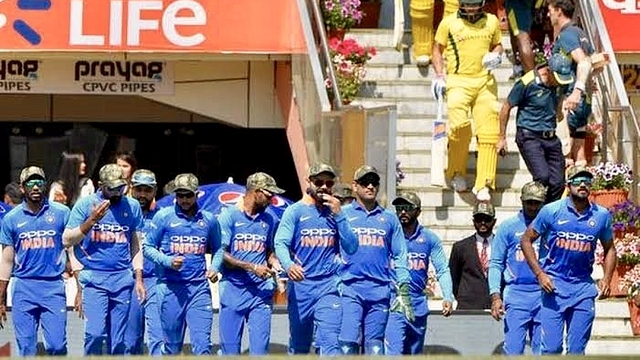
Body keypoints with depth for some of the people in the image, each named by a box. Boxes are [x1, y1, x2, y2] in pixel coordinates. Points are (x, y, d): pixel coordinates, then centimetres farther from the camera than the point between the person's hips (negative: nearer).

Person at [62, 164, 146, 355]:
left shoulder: (132, 206, 11)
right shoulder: (85, 205, 1)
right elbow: (67, 240, 0)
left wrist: (139, 278, 10)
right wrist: (91, 220, -12)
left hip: (123, 278, 3)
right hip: (94, 277, -3)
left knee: (117, 339, 3)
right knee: (95, 332, -16)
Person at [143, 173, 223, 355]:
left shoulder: (208, 219, 10)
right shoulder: (164, 217, 2)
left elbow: (217, 249, 22)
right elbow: (148, 248, 4)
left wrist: (214, 268, 2)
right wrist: (168, 261, -13)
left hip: (199, 287, 1)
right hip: (170, 287, -1)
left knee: (202, 343, -10)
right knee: (172, 344, 5)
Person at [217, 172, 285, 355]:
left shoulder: (269, 220, 12)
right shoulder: (229, 216, -2)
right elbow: (220, 254, -6)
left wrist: (275, 265, 0)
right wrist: (252, 267, -13)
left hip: (260, 292, 3)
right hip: (233, 290, -3)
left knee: (260, 348, -3)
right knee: (230, 348, 0)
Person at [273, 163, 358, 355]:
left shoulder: (335, 212, 11)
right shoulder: (295, 211, 3)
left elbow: (351, 247, 2)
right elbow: (280, 243, -9)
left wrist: (339, 215, -7)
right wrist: (288, 265, -30)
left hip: (329, 286, 0)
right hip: (300, 284, 0)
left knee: (329, 341, -15)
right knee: (298, 345, 9)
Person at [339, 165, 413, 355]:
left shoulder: (389, 219, 17)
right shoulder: (343, 214, 9)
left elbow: (400, 256, 16)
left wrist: (403, 290, 7)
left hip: (380, 289, 3)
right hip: (350, 289, -3)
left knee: (375, 345, 2)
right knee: (348, 342, -15)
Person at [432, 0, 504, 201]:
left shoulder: (492, 22, 12)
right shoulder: (449, 23, 3)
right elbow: (438, 49, 11)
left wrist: (496, 55, 2)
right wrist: (439, 76, 0)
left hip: (484, 81, 3)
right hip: (458, 81, -3)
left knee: (488, 132, -6)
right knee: (460, 126, -20)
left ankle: (483, 184, -2)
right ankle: (457, 173, 2)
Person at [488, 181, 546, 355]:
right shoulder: (508, 227, 7)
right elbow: (495, 264, 6)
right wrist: (495, 296, -6)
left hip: (544, 294, 1)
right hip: (516, 293, -1)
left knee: (542, 350, 1)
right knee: (513, 347, -8)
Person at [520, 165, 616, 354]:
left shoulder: (602, 215, 5)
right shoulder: (551, 211, -3)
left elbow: (609, 249, 19)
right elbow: (526, 240, 4)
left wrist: (606, 279, 4)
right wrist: (540, 274, -6)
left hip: (583, 289, 3)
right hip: (553, 285, -3)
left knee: (577, 350, 3)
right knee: (551, 347, -9)